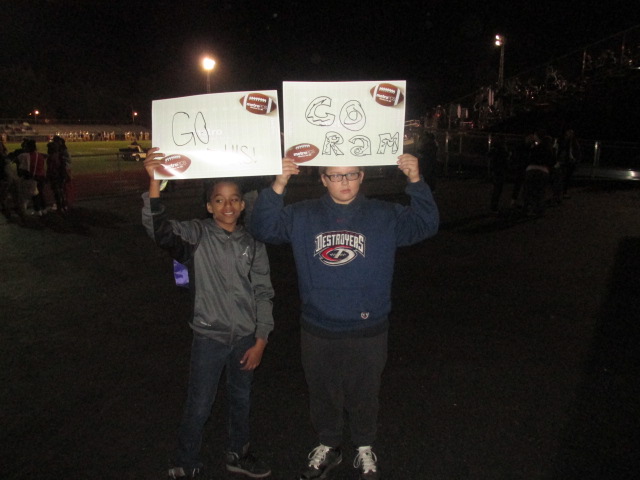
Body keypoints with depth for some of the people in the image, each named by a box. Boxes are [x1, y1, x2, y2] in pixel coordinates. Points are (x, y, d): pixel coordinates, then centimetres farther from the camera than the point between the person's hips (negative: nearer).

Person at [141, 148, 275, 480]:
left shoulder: (252, 244, -2)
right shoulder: (196, 235, -10)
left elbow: (263, 293, 0)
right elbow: (158, 228, -28)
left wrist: (260, 340, -3)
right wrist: (154, 181, -42)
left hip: (245, 336, 3)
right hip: (209, 335, -3)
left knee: (241, 399, 20)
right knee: (199, 406, 9)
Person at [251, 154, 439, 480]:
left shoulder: (385, 216, -4)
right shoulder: (302, 216, -3)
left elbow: (426, 224, -12)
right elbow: (263, 228, -11)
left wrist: (416, 181, -25)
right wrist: (278, 186, -25)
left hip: (368, 331, -1)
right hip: (318, 331, 1)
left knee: (364, 394, 18)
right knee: (322, 393, 20)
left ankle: (365, 449, 45)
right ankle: (328, 447, 46)